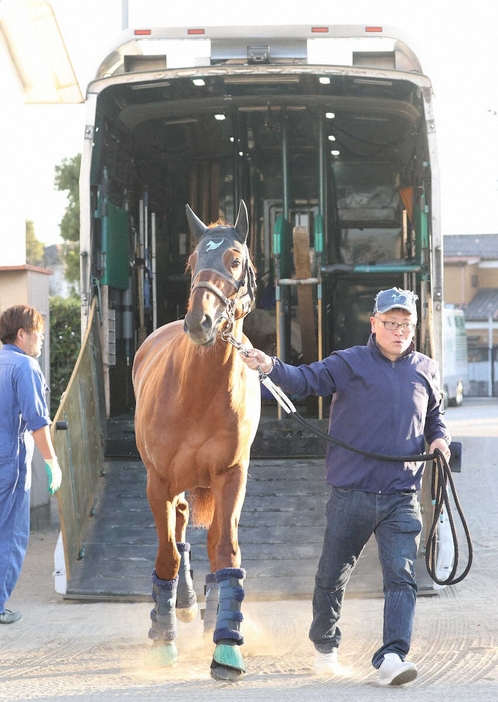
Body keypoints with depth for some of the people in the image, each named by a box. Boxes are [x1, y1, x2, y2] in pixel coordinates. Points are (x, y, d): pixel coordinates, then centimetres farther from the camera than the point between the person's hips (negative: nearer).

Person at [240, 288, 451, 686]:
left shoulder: (426, 371, 11)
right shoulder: (350, 364, 0)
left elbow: (435, 418, 26)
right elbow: (307, 380, -11)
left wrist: (439, 440, 4)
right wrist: (271, 367, -29)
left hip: (402, 497, 2)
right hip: (351, 493, -1)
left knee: (402, 577, -12)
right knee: (333, 575, 11)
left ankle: (392, 657, -17)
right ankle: (325, 646, 33)